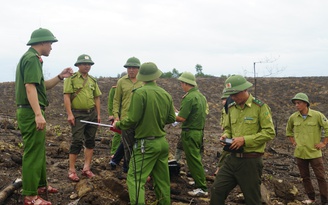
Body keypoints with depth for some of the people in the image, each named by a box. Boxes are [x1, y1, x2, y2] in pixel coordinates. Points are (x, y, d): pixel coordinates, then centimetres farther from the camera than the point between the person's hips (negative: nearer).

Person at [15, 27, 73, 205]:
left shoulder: (31, 57, 18)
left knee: (39, 151, 20)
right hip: (31, 112, -11)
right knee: (33, 153, -6)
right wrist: (38, 114, -29)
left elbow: (41, 86, 21)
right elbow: (30, 87, -24)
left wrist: (60, 77, 11)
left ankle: (41, 185, 33)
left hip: (31, 112, 11)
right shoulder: (32, 58, -14)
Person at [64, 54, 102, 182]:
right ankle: (71, 170, 2)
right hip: (78, 114, -6)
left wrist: (98, 114, 9)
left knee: (90, 141, 8)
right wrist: (69, 114, -17)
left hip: (92, 114, 6)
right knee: (77, 142, -7)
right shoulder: (71, 79, -4)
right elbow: (66, 96, -10)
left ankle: (86, 168, 17)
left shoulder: (93, 80, 13)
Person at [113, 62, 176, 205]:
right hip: (162, 142, 6)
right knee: (162, 179, 15)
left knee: (135, 178, -3)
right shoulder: (166, 94, 2)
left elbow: (133, 120, -16)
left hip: (146, 144, -6)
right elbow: (171, 118, 8)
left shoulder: (140, 93, -15)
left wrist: (118, 125, 2)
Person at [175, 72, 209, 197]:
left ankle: (202, 188, 1)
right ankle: (199, 181, 30)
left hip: (190, 133, -9)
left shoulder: (189, 97, -19)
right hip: (200, 131, 9)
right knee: (196, 158, 20)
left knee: (193, 161, -3)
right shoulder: (201, 96, 10)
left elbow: (181, 118, -23)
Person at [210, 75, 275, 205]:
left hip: (251, 162, -5)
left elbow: (269, 132, -15)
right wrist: (226, 136, -3)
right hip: (232, 159, 6)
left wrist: (245, 139, -21)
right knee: (216, 191, 4)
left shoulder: (260, 107, -10)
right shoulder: (231, 108, 8)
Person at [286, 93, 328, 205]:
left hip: (314, 153, -4)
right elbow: (288, 130, 20)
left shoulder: (317, 115, -11)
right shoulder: (293, 117, 1)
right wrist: (293, 141, 12)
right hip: (300, 153, 4)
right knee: (305, 177, 13)